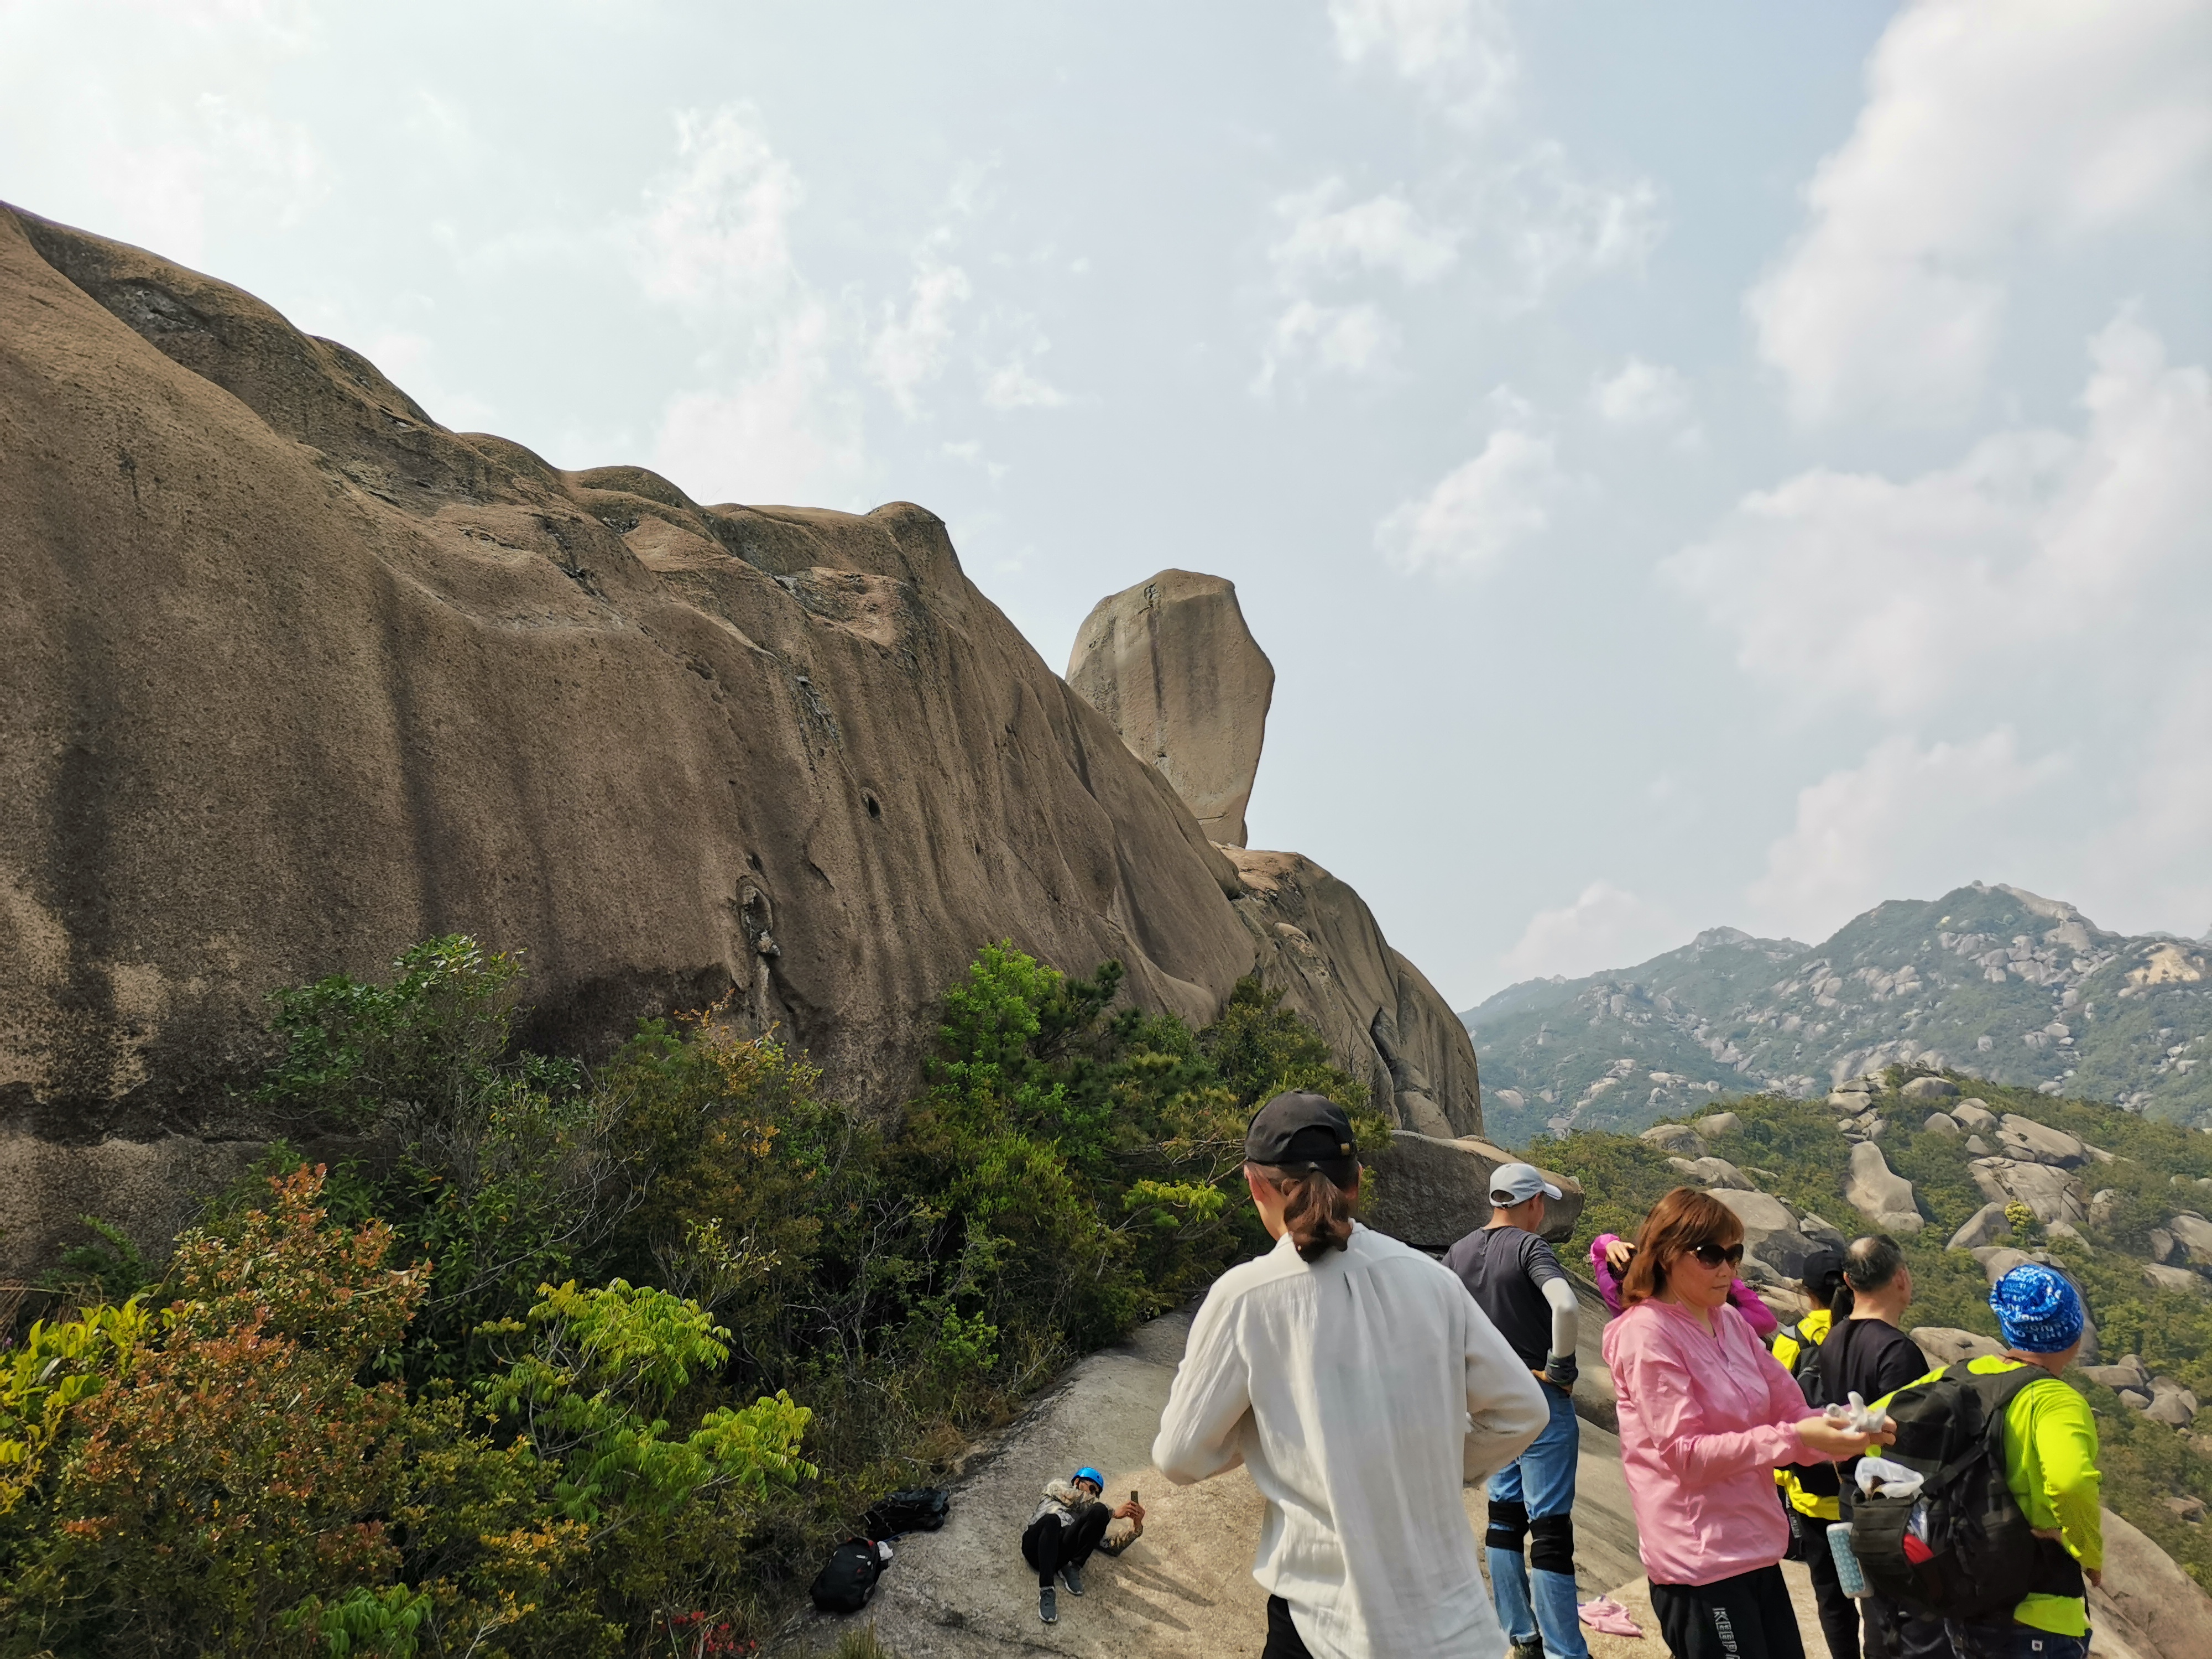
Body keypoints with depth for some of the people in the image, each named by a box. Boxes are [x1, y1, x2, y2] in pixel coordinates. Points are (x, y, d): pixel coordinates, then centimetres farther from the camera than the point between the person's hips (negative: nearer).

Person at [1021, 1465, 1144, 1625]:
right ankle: (1046, 1590, -38)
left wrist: (1138, 1526, 16)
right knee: (1052, 1519, -40)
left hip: (1059, 1555, 3)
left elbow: (1112, 1547, 27)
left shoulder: (1087, 1516, 37)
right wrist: (1113, 1513, 4)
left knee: (1098, 1512, -17)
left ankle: (1073, 1567, -18)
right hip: (1036, 1547, -3)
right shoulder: (1058, 1487, 29)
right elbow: (1080, 1500, 7)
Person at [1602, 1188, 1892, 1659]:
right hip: (1699, 1559, -8)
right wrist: (1793, 1439, -26)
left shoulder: (1731, 1322, 9)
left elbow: (1788, 1410, 7)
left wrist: (1842, 1428, -13)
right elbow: (1685, 1454, -20)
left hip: (1754, 1547, 8)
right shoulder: (1646, 1333, -14)